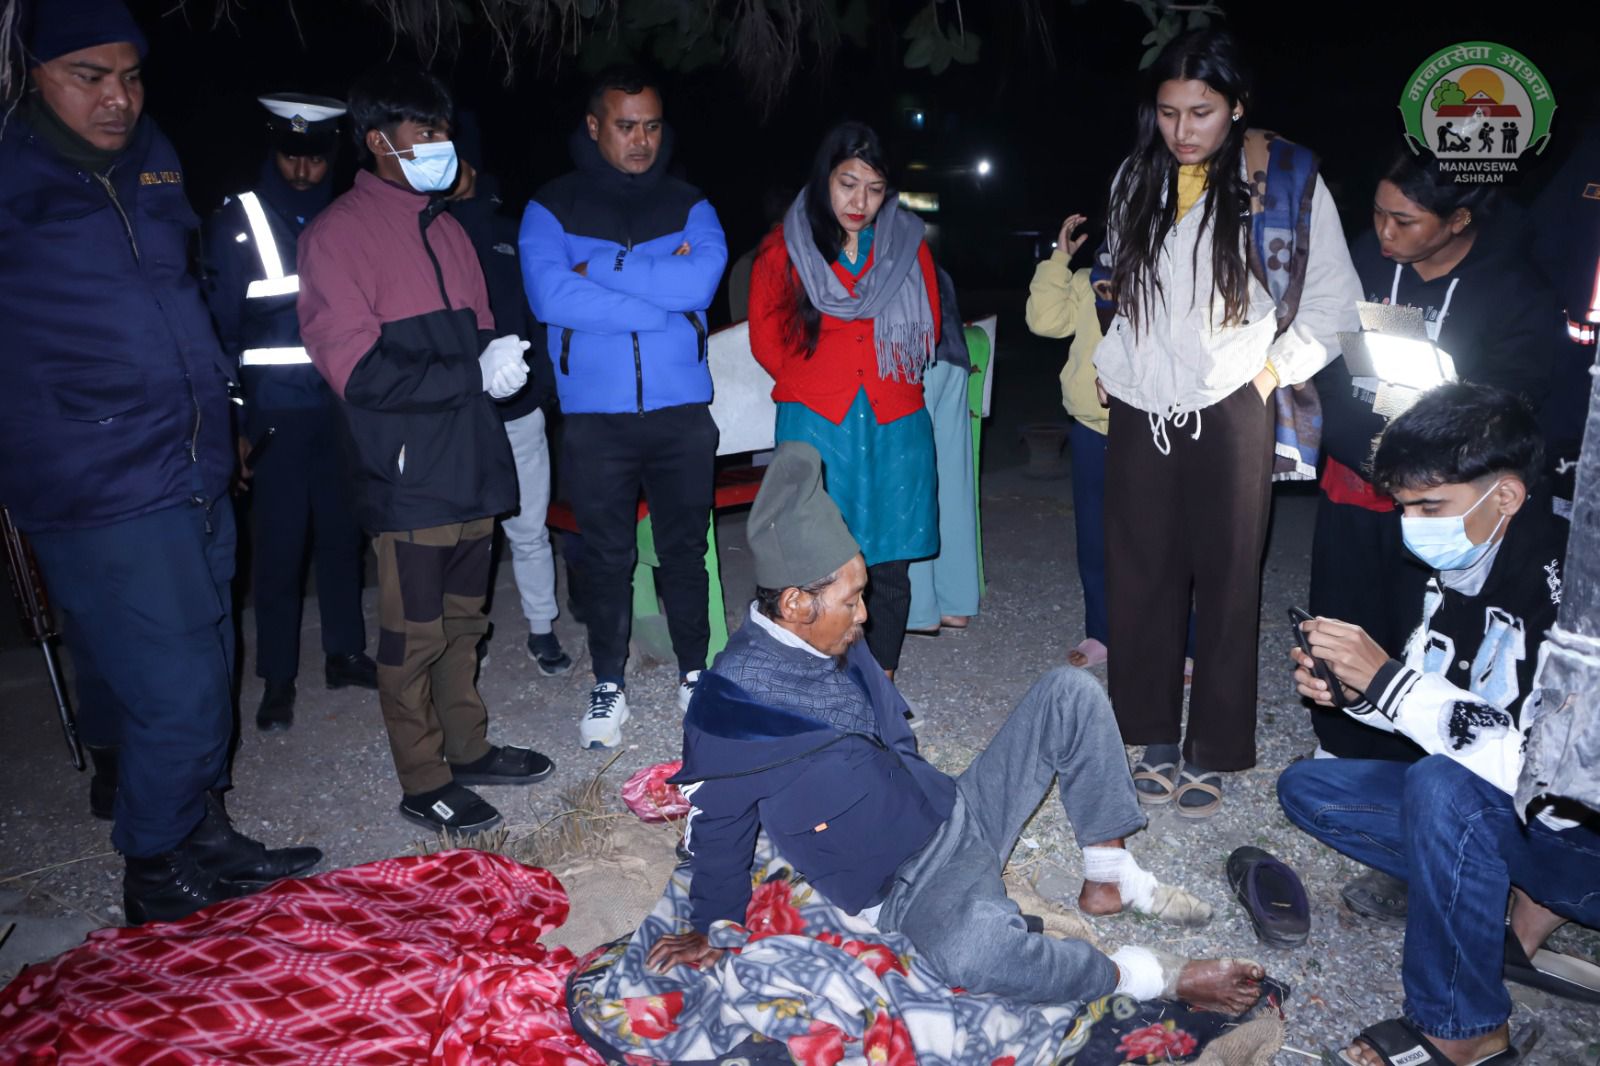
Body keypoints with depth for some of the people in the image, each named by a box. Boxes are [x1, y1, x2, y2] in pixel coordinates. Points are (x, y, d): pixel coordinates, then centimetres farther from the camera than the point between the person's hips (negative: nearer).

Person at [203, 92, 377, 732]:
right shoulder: (238, 222, 0)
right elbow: (220, 325, -2)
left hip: (342, 409, 3)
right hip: (275, 414, -2)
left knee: (342, 533, 9)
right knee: (279, 547, 0)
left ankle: (345, 654, 24)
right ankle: (277, 680, 12)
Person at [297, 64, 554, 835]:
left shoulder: (444, 228, 17)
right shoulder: (337, 236, -7)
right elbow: (360, 372, -15)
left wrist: (498, 358, -3)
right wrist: (473, 374, -16)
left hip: (471, 466, 7)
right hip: (408, 476, -7)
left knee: (461, 621, 16)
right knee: (415, 637, 2)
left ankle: (468, 748, 30)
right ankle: (423, 783, 15)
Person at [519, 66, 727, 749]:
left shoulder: (690, 206, 6)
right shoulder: (551, 209, 1)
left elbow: (700, 281, -13)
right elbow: (550, 296, -16)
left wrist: (600, 268, -13)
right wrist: (661, 299, -14)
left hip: (682, 412, 2)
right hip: (594, 418, -1)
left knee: (685, 548, 11)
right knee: (606, 557, 7)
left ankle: (694, 673, 29)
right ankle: (608, 685, 24)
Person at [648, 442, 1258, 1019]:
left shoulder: (837, 642, 1)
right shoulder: (729, 708, -22)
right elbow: (717, 833, -8)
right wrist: (712, 930, 3)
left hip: (956, 813, 8)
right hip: (908, 891, -7)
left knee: (1069, 693, 1)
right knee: (973, 950, -41)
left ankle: (1110, 880, 3)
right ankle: (1157, 978, -16)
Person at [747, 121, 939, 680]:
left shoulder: (908, 244, 10)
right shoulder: (784, 249, 3)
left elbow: (928, 327, 18)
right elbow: (766, 338, 9)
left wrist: (892, 383, 12)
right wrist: (818, 384, 6)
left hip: (895, 425, 2)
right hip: (817, 425, -2)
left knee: (890, 569, 5)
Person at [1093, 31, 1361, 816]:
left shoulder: (1288, 180, -2)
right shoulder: (1136, 179, 9)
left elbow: (1335, 300, 4)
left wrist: (1278, 367, -4)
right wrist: (1108, 363, 11)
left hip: (1230, 411, -3)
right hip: (1140, 408, 4)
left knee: (1225, 580, 2)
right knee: (1141, 574, 6)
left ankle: (1212, 750, 15)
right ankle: (1154, 733, 20)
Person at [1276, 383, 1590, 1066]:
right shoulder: (1458, 569, -4)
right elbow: (1434, 704, 8)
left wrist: (1389, 679, -31)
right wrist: (1354, 689, -13)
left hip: (1580, 842, -8)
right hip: (1495, 808, 8)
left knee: (1444, 787, -35)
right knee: (1306, 789, 3)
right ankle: (1528, 902, 4)